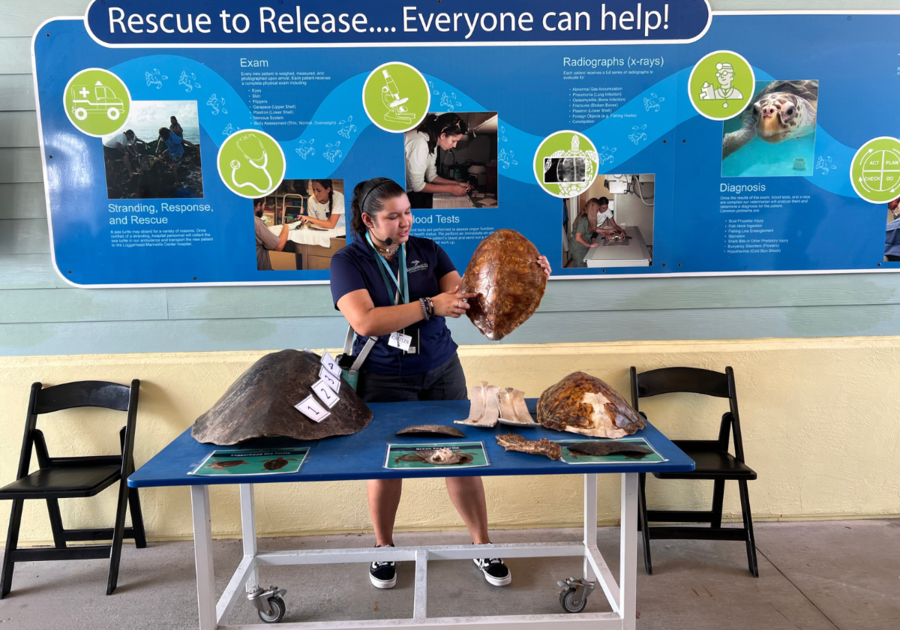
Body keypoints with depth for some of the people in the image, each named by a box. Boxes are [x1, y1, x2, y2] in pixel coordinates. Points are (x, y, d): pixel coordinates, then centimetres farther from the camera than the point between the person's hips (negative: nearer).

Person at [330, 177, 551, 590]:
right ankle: (383, 548, 34)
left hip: (441, 370, 3)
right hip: (384, 380, -2)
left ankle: (482, 544, 26)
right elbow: (366, 322, -24)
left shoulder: (427, 251, 2)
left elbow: (466, 297, -5)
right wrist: (430, 306, -29)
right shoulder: (348, 262, -9)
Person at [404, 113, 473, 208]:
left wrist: (457, 184, -1)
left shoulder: (432, 142, 2)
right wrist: (450, 189, -16)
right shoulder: (420, 143, -26)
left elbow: (431, 176, 9)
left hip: (409, 190, 8)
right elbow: (418, 185, -23)